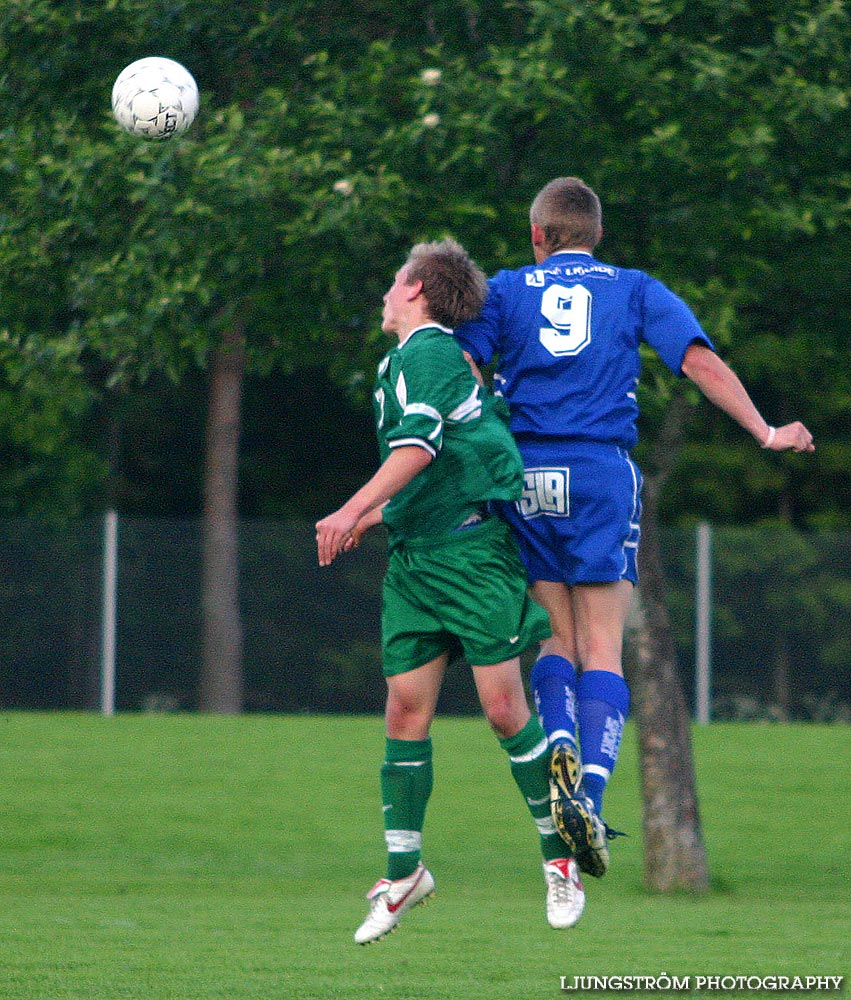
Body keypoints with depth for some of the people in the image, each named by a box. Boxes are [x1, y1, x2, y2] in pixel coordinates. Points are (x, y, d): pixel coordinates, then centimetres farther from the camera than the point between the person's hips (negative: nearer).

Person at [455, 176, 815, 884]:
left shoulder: (506, 291, 11)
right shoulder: (637, 292, 12)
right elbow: (701, 360, 0)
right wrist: (765, 433, 0)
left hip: (525, 476, 1)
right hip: (603, 474, -1)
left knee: (558, 638, 13)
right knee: (602, 648, 0)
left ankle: (559, 745, -16)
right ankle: (589, 795, -17)